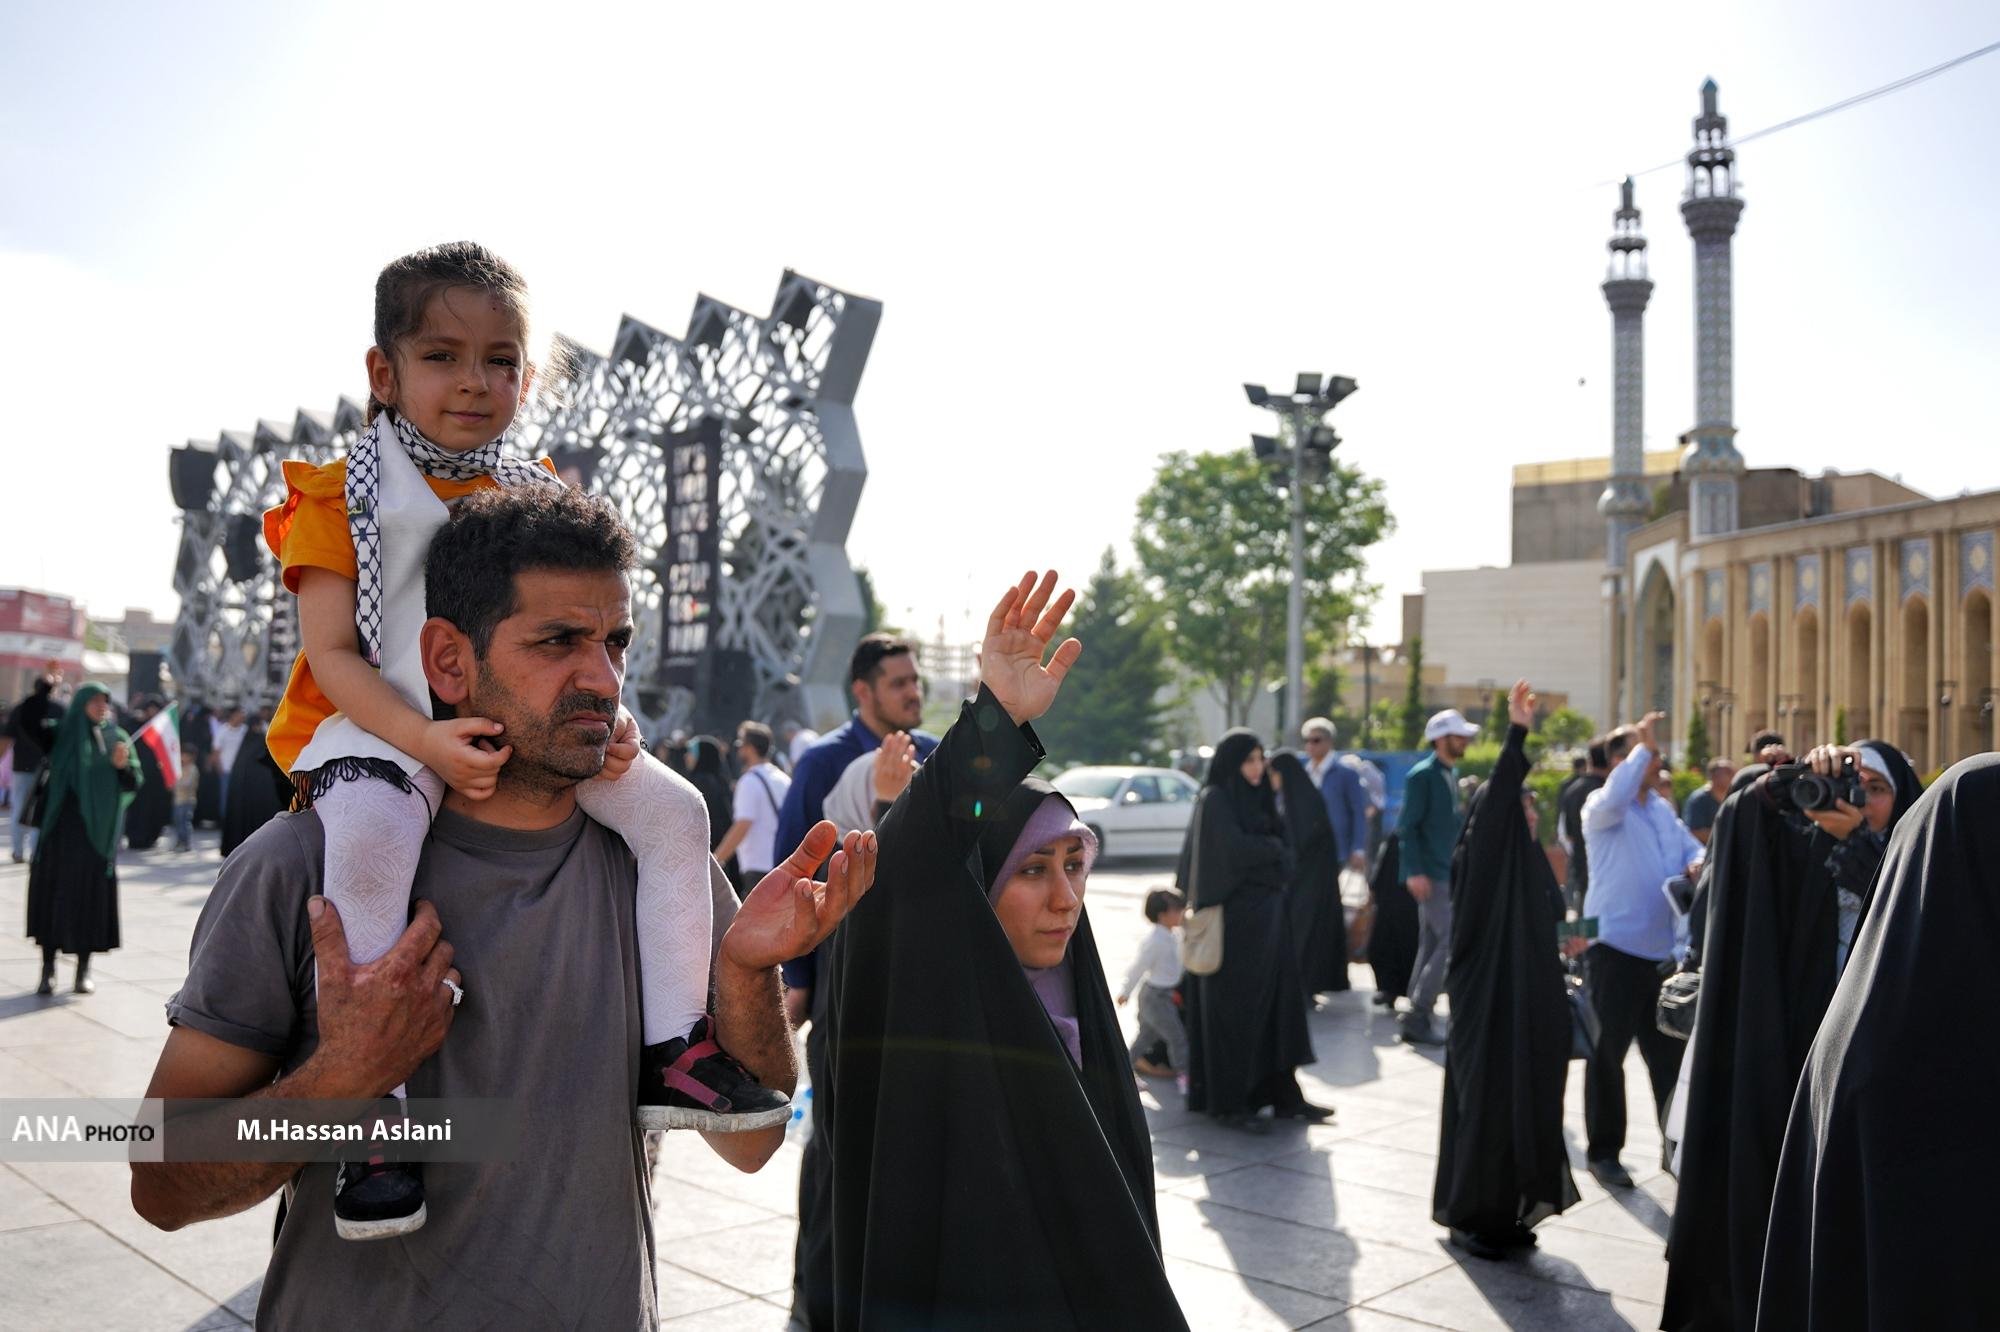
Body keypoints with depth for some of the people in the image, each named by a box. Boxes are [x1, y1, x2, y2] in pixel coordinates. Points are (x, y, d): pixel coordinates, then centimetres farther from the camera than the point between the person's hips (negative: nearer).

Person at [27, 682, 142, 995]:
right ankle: (48, 969, 7)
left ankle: (84, 969, 11)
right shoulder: (60, 733, 4)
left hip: (98, 829, 1)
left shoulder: (118, 738, 7)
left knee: (91, 893, 2)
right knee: (53, 891, 0)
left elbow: (134, 784, 4)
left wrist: (123, 764, -16)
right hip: (61, 827, -1)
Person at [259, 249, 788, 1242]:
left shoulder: (539, 496, 12)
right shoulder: (343, 494, 0)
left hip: (522, 723, 5)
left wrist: (608, 717, -10)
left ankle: (672, 1051, -3)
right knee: (371, 830, -38)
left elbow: (572, 641, 13)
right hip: (387, 725, -4)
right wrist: (426, 740, -25)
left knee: (671, 806, -11)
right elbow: (331, 652, -8)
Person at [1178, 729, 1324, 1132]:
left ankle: (1283, 1092, 13)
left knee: (1279, 999, 7)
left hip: (1266, 912, 8)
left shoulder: (1256, 798, 15)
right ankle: (1229, 1102, 5)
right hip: (1234, 916, -8)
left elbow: (1281, 849, 14)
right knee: (1234, 1008, -2)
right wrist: (1274, 849, -6)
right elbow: (1235, 849, -21)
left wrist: (1271, 853, -7)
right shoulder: (1214, 800, -10)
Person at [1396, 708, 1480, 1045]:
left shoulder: (1446, 776, 15)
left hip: (1445, 874, 9)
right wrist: (1415, 872, -23)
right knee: (1453, 942, -12)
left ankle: (1415, 1020, 17)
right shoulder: (1422, 775, -12)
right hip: (1430, 876, -9)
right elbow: (1407, 827, -17)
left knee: (1432, 947, 11)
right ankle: (1417, 1017, -8)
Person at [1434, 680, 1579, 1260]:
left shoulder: (1529, 865, 12)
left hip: (1530, 1011, 8)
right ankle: (1469, 1218, 10)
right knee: (1485, 1107, -1)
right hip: (1488, 1011, -8)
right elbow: (1491, 804, -29)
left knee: (1526, 1105, 11)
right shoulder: (1479, 861, -10)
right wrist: (1516, 734, -36)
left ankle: (1508, 1213, 21)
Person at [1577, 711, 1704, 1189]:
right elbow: (1613, 799, -32)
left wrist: (1698, 863, -7)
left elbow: (1691, 846, 16)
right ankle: (1602, 1151, 14)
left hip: (1662, 949, 7)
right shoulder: (1603, 806, -9)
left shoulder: (1662, 809, 13)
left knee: (1669, 1052, 13)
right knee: (1608, 1054, 4)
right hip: (1616, 948, -6)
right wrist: (1641, 746, -23)